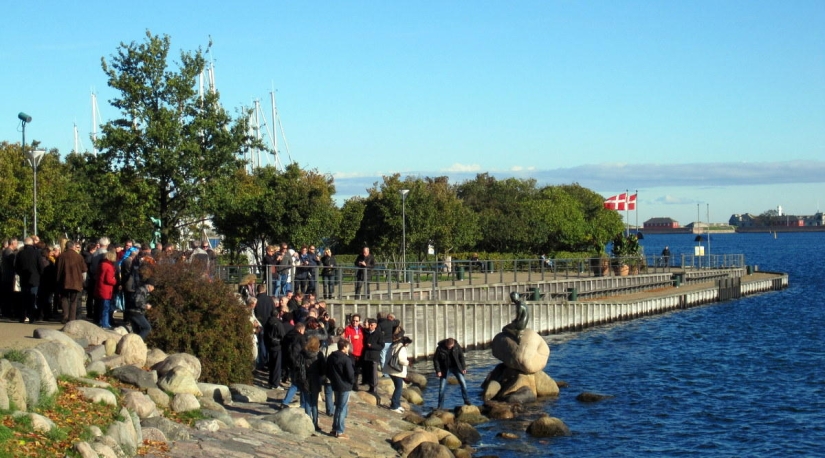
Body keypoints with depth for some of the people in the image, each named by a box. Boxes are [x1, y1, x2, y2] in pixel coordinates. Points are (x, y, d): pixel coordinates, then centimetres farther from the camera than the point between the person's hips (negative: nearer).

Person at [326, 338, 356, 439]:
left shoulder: (331, 357, 4)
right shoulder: (346, 359, -20)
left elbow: (327, 372, 11)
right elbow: (350, 374, -18)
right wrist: (352, 382, 0)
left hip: (335, 385, 7)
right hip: (344, 386, -7)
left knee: (338, 407, 19)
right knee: (342, 409, -1)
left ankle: (335, 429, 22)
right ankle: (339, 432, 1)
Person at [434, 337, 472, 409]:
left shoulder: (456, 346, -14)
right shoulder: (440, 348, -20)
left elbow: (461, 356, -1)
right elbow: (435, 359, -10)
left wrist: (464, 367, -1)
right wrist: (438, 371, -14)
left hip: (455, 366, 1)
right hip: (444, 368, -1)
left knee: (463, 382, -9)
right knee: (442, 387, -3)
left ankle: (467, 401, 3)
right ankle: (440, 406, 8)